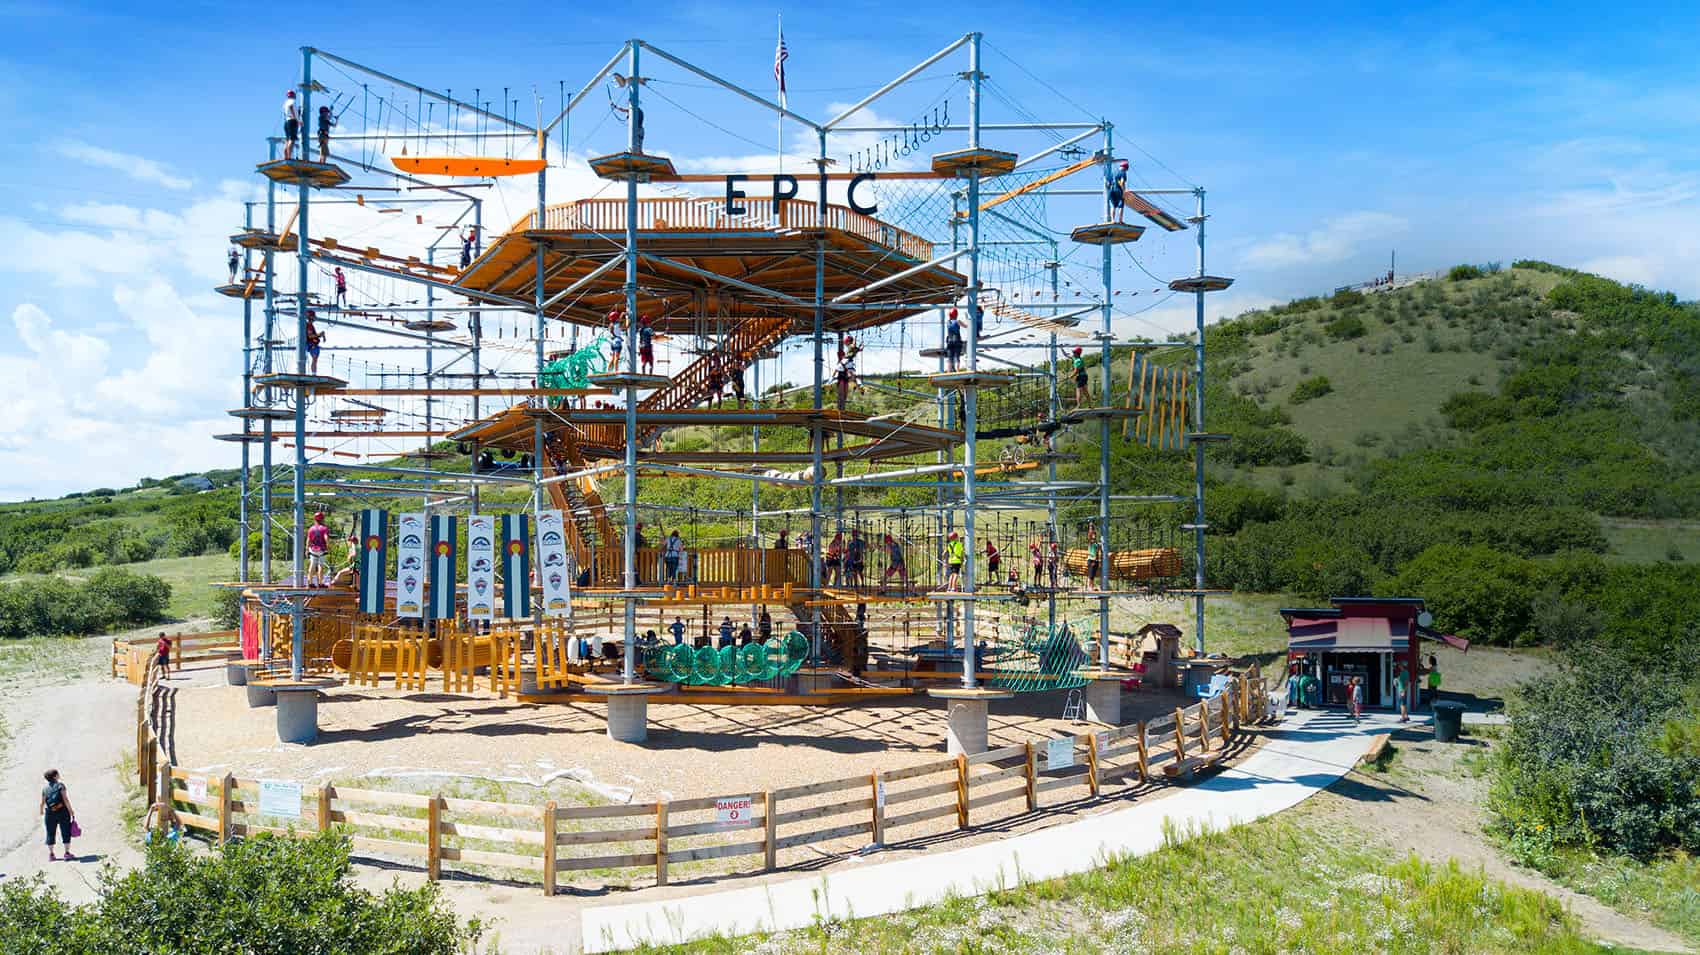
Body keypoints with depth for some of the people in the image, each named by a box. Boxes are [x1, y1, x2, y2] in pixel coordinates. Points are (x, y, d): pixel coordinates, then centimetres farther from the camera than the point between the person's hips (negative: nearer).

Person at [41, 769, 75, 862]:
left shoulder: (44, 788, 1)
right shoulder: (60, 785, -9)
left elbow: (42, 803, 2)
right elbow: (66, 799, -14)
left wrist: (42, 813, 19)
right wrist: (71, 811, -6)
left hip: (50, 813, 3)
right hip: (62, 811, -3)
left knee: (50, 834, 14)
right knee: (66, 833, 5)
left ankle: (51, 854, 19)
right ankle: (67, 853, 4)